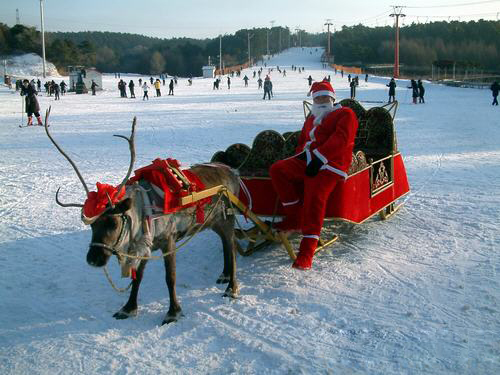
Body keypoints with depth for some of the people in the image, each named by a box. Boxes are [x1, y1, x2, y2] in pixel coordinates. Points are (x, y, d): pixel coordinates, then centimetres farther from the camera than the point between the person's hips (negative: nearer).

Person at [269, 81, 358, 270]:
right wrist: (301, 154, 11)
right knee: (277, 169, -14)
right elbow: (303, 139, 36)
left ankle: (307, 251, -31)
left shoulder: (345, 114, 8)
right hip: (308, 161, 8)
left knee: (315, 195, -30)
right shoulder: (312, 118, 31)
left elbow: (340, 139, -8)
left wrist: (319, 157, -18)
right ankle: (295, 219, -13)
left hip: (330, 164, -8)